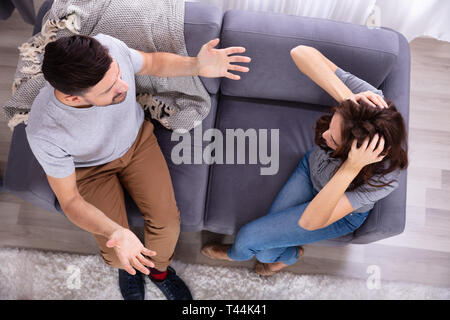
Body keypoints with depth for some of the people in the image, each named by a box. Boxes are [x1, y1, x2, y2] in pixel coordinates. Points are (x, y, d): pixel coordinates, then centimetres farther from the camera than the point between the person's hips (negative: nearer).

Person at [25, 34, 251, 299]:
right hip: (92, 167, -2)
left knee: (167, 220, -9)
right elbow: (70, 200, -23)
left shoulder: (108, 48, -31)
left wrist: (196, 66, -28)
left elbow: (152, 63, -8)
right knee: (116, 254, -9)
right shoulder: (44, 133, -36)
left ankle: (158, 268, 27)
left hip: (136, 139, 3)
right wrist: (115, 233, -43)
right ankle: (128, 264, 32)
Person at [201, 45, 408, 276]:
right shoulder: (369, 99, -33)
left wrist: (351, 168, -53)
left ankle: (237, 253, 38)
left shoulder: (382, 178, -40)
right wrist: (347, 97, -50)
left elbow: (310, 221, -40)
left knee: (249, 238, -5)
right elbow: (301, 52, -36)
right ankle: (288, 256, 42)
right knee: (267, 252, 1)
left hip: (343, 213, -3)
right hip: (313, 164, 3)